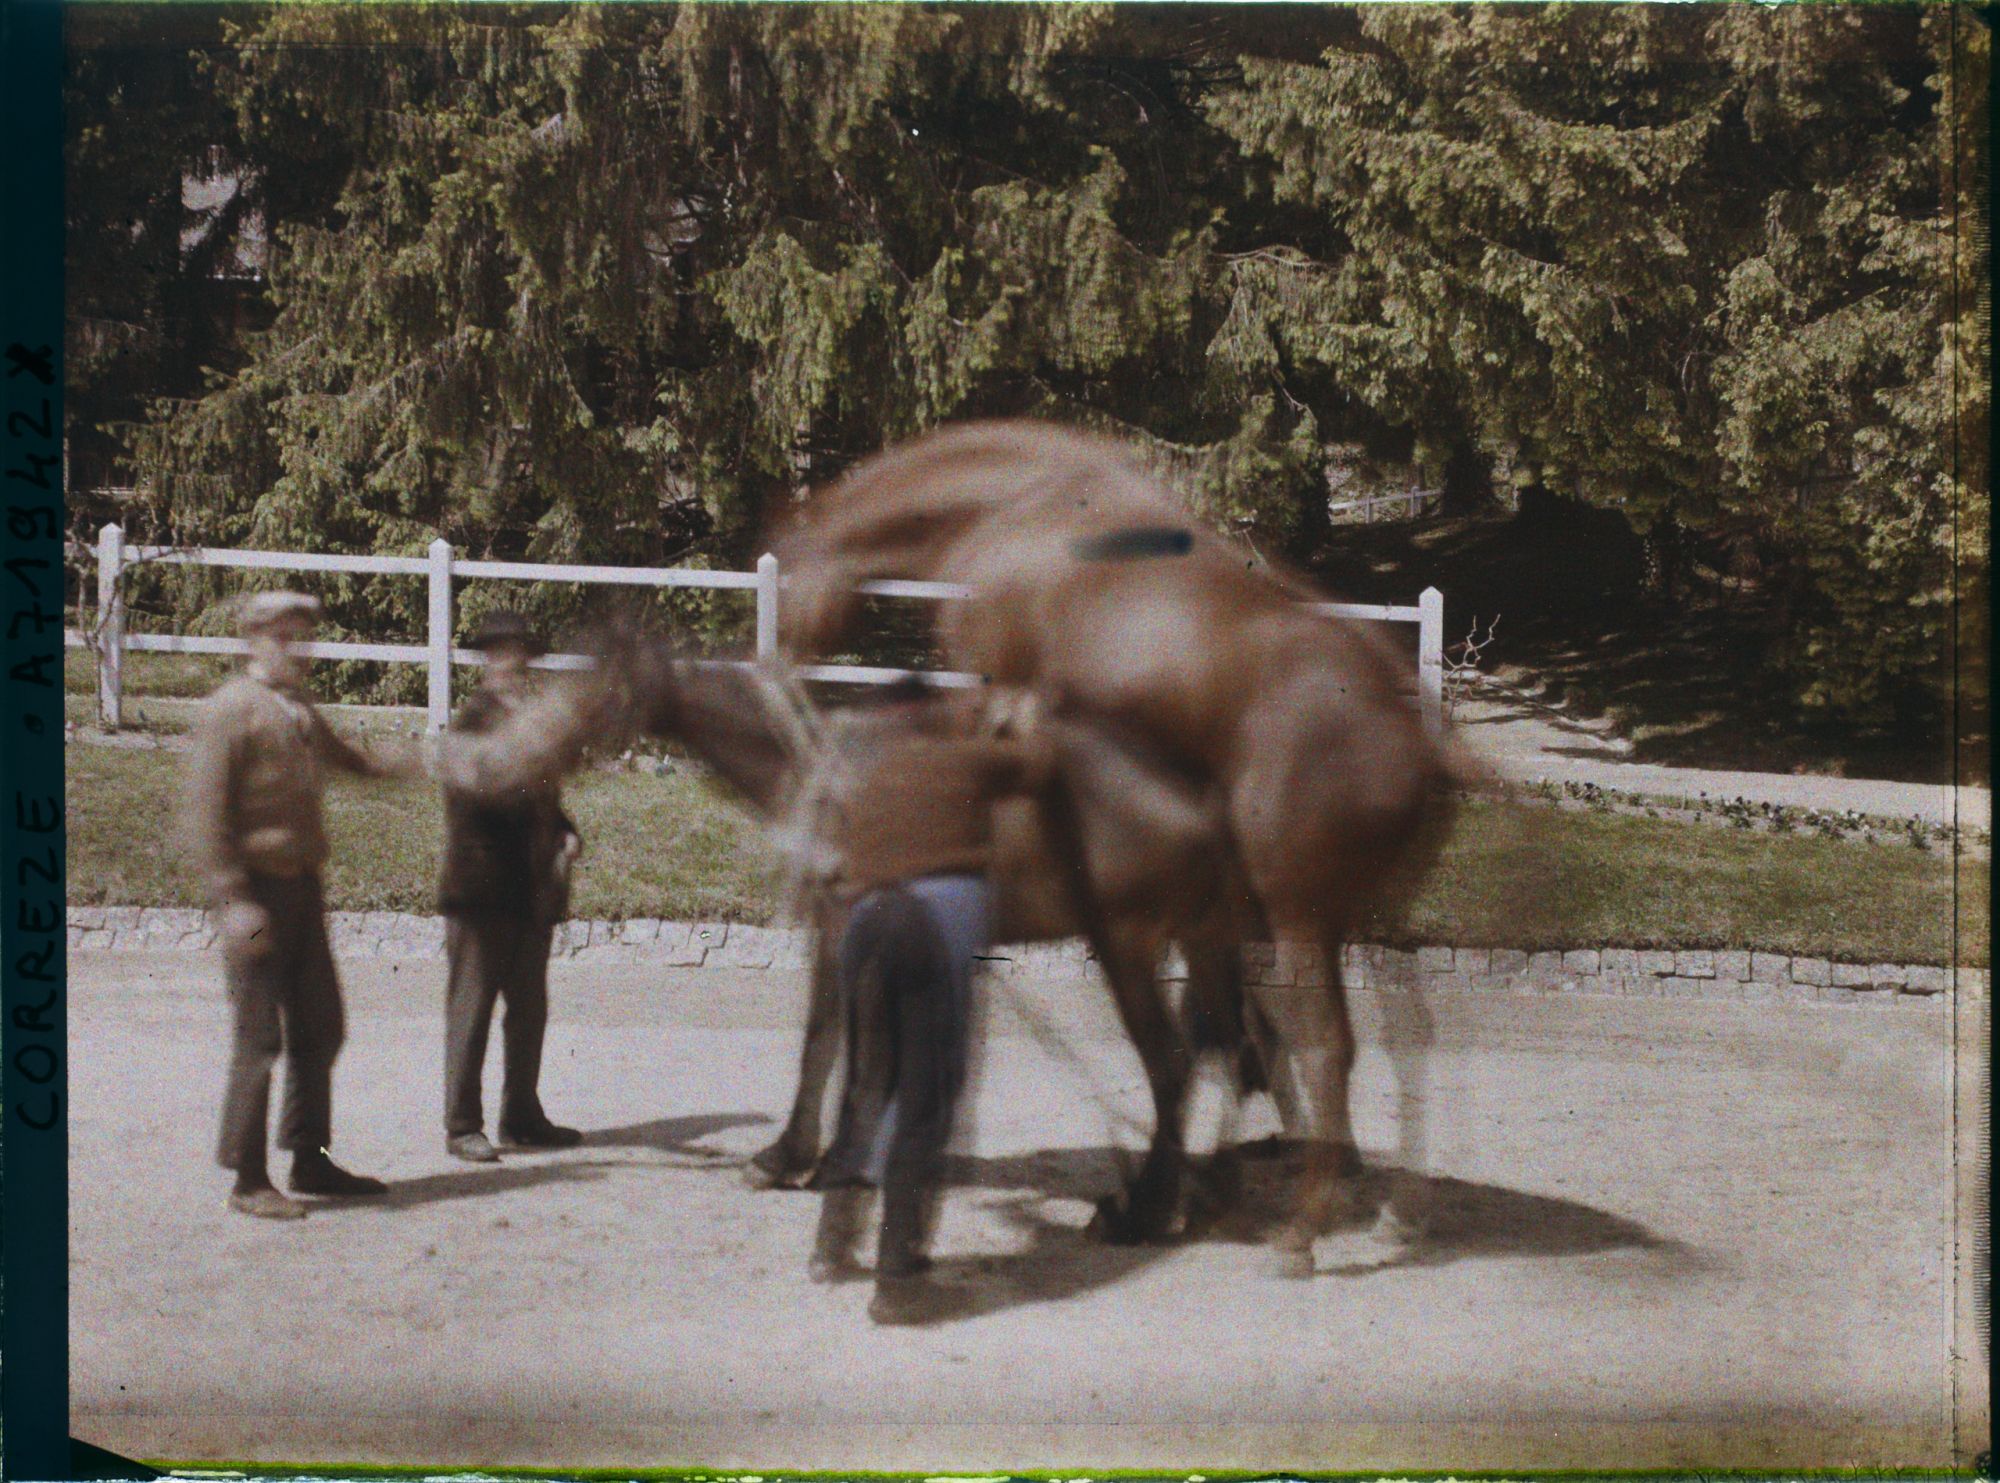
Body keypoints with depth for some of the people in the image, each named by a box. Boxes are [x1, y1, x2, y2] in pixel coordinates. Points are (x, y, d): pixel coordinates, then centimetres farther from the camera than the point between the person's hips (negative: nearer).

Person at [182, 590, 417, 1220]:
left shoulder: (301, 710, 16)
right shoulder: (230, 711, -10)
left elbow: (338, 754, 40)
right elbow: (204, 813, -16)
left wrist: (393, 764, 25)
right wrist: (233, 901, -22)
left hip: (303, 887, 9)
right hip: (257, 891, -9)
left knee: (320, 1027, 12)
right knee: (260, 1038, -6)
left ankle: (310, 1160, 24)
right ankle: (248, 1180, 2)